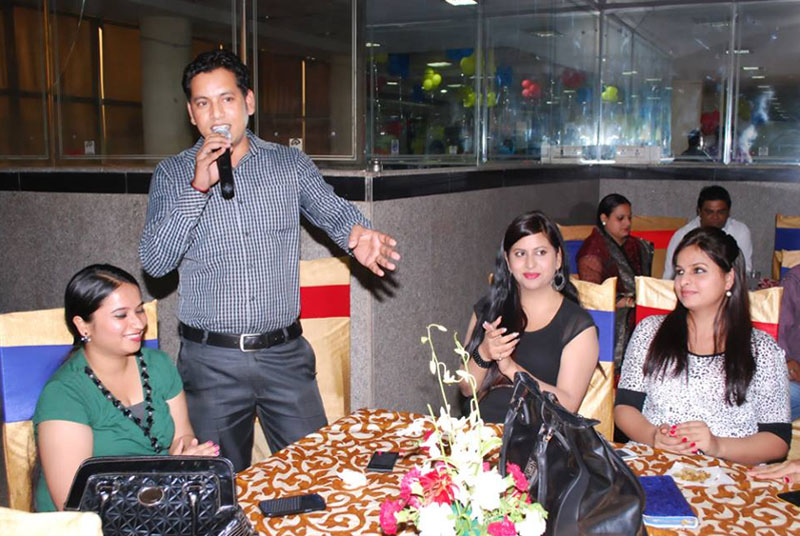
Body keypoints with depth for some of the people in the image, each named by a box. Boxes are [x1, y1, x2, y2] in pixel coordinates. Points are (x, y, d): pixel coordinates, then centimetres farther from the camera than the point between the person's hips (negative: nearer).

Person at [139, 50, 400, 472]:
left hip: (285, 355, 1)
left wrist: (358, 235, -26)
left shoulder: (291, 164, 7)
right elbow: (155, 261, -8)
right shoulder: (172, 175, 2)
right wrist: (199, 187, -17)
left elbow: (334, 212, -2)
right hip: (211, 361, -1)